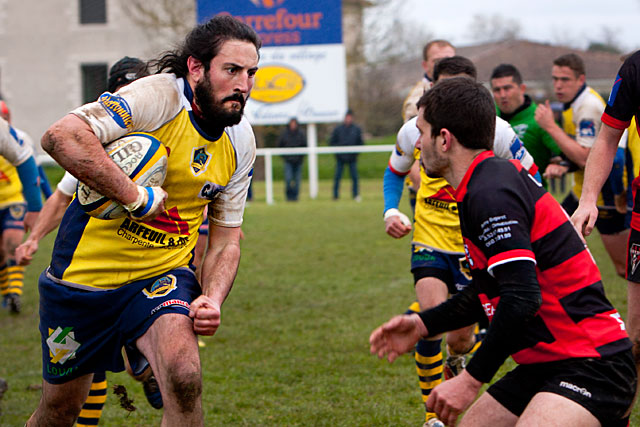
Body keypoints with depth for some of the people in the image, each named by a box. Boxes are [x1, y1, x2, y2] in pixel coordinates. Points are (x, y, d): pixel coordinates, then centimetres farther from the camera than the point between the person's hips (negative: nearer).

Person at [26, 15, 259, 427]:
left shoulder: (241, 140, 0)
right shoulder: (157, 96, -21)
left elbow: (227, 237, 8)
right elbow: (61, 136, -37)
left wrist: (211, 300, -10)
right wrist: (137, 196, -33)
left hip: (163, 276, 4)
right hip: (86, 271, -3)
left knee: (185, 377, -26)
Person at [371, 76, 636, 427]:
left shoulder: (491, 193, -18)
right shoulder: (498, 178, 14)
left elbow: (522, 298, -27)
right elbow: (496, 289, 25)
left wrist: (472, 378, -22)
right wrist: (423, 324, 24)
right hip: (548, 364, 11)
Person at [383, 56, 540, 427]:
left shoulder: (495, 130, -13)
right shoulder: (414, 130, -6)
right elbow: (395, 172, 15)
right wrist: (391, 211, -2)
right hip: (430, 239, 1)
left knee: (460, 338, -1)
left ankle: (458, 357, 42)